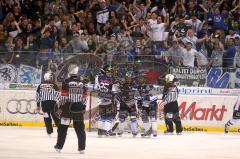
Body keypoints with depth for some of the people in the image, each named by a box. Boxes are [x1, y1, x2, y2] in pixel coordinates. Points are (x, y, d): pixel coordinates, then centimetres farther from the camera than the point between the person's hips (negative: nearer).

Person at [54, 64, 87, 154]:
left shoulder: (66, 82, -8)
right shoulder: (81, 83, 6)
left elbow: (64, 96, -10)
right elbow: (84, 97, 10)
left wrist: (61, 108, -2)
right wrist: (83, 108, 19)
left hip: (68, 107, -3)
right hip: (78, 109, 3)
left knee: (63, 127, 5)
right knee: (80, 128, 6)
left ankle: (59, 146, 8)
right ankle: (82, 148, 4)